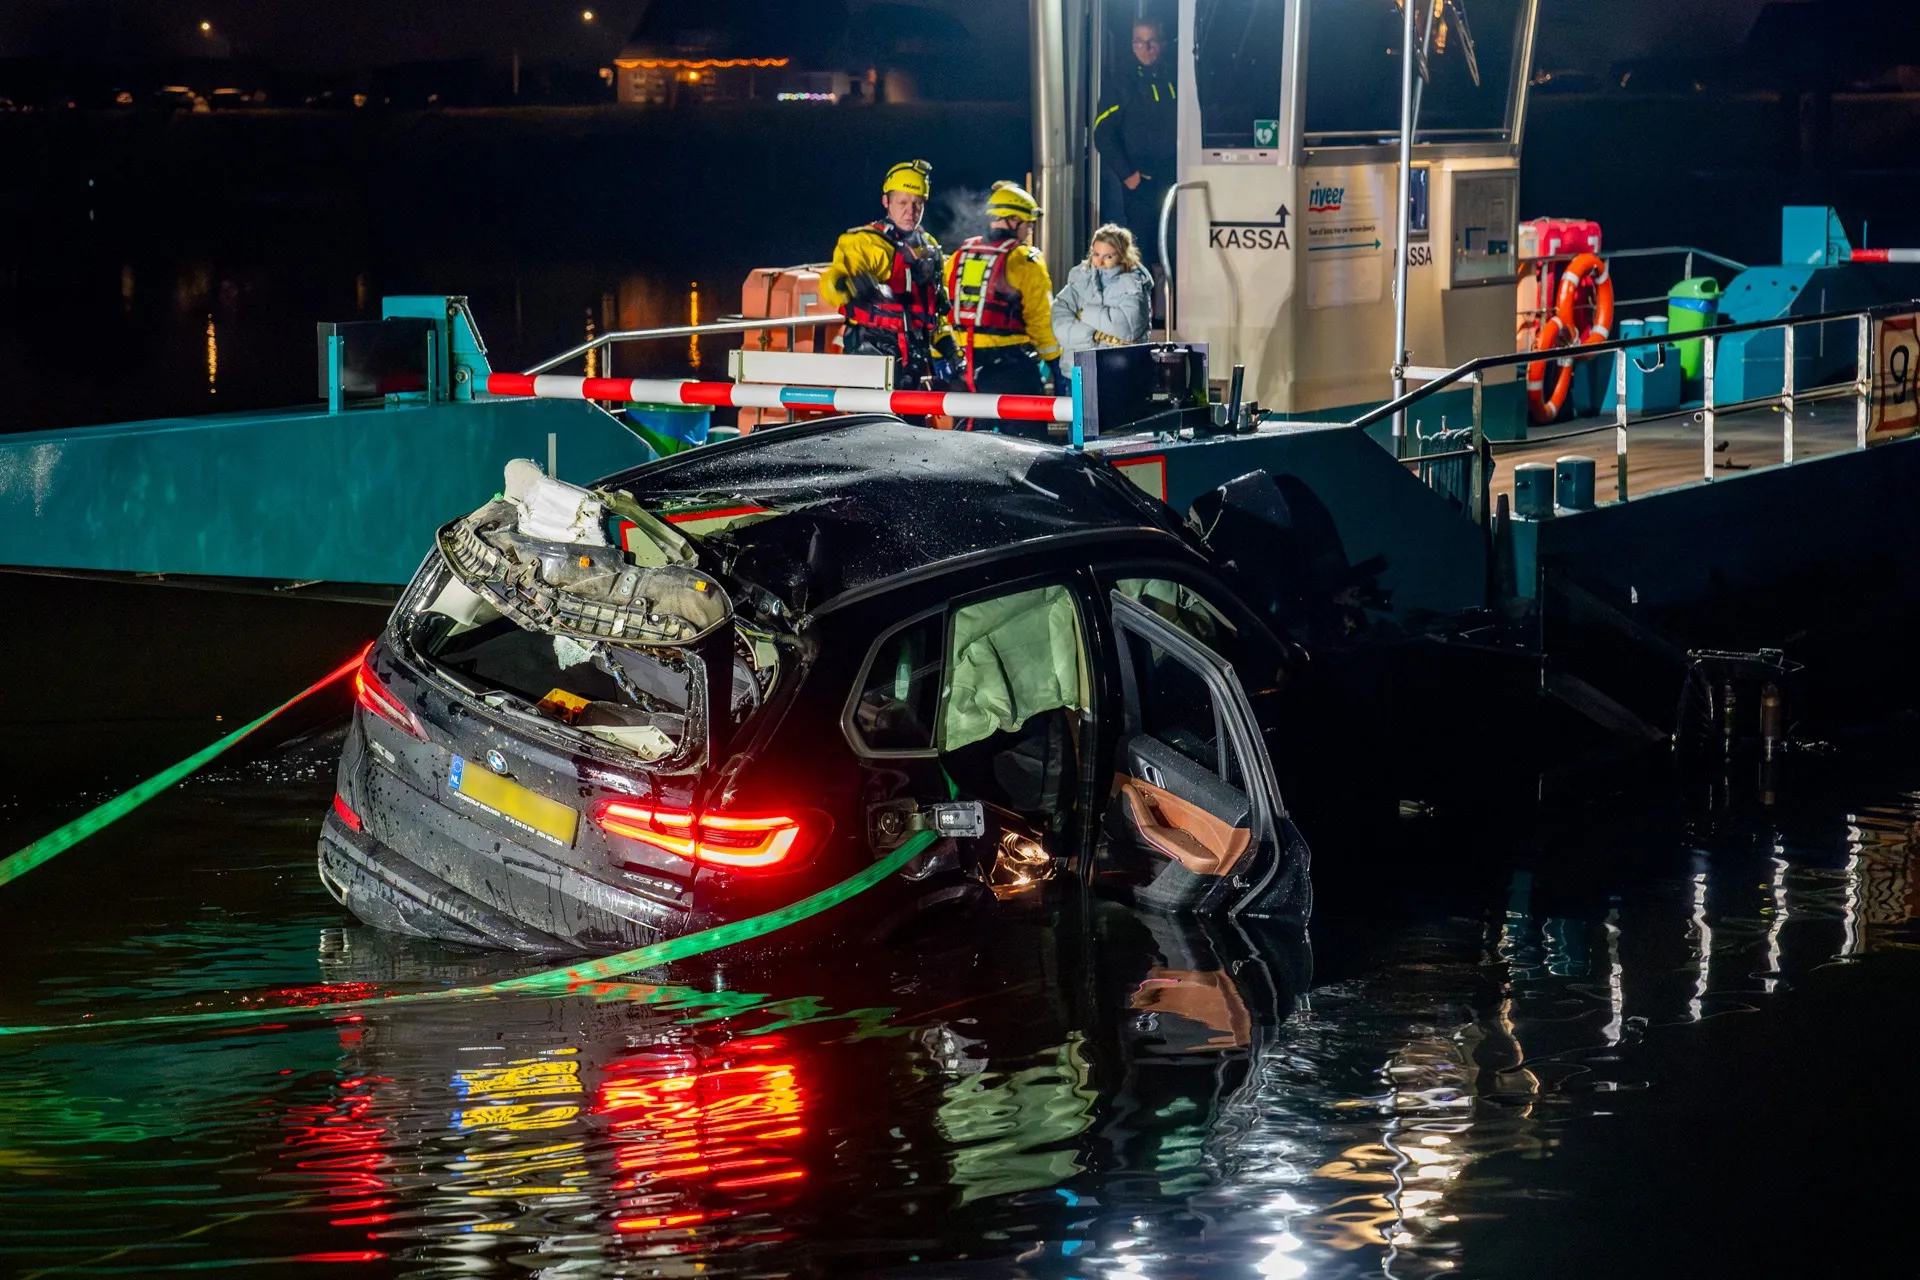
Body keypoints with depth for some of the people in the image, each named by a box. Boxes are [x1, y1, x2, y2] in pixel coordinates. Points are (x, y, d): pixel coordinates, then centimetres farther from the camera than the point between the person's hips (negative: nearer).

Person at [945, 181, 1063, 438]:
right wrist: (1053, 359, 1)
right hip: (1011, 361, -6)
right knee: (1024, 435, -2)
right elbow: (1040, 318, -8)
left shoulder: (959, 257, 9)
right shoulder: (1024, 261, -8)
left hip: (967, 360, 6)